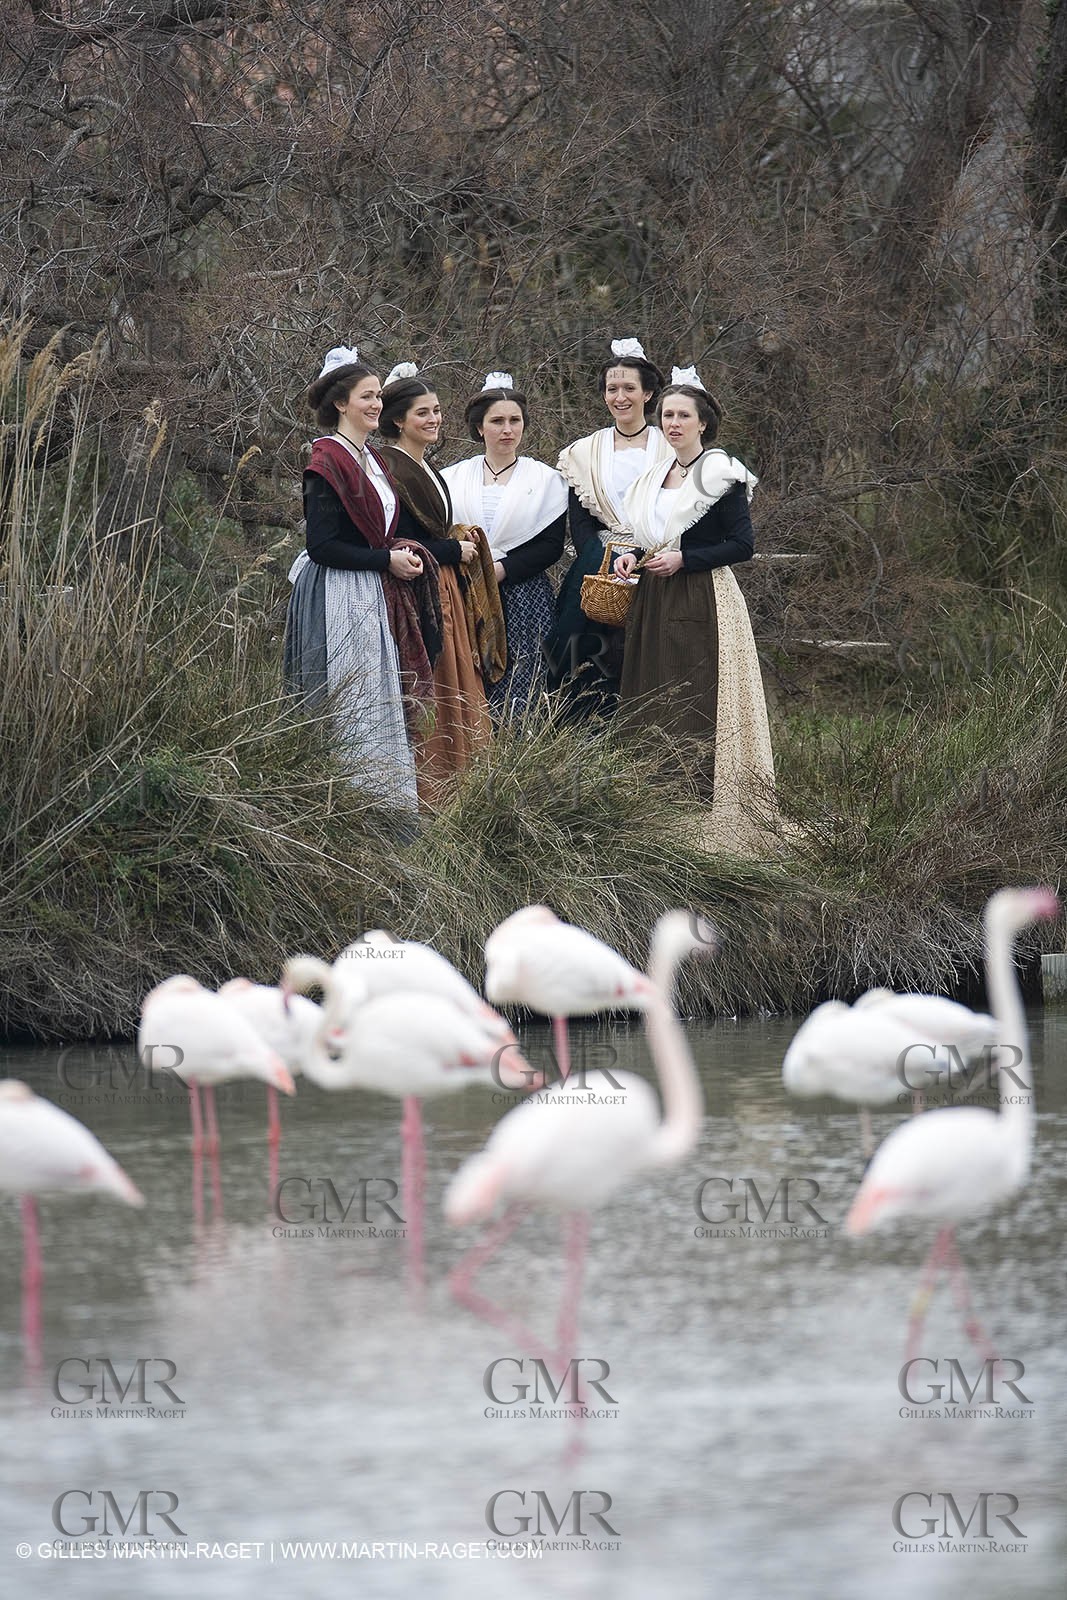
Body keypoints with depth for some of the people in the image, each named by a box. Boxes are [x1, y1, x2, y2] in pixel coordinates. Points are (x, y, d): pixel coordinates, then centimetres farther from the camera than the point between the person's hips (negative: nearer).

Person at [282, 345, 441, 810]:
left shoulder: (366, 458, 15)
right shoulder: (329, 462, -14)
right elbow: (321, 545, -19)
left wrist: (401, 554, 8)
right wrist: (387, 559, -15)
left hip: (375, 597, 10)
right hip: (343, 601, -10)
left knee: (385, 712, 9)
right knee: (360, 714, -10)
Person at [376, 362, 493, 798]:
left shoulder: (427, 470, 17)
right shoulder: (391, 468, -14)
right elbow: (400, 543, -19)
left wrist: (458, 540, 8)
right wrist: (455, 549, -8)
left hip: (443, 595, 10)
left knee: (452, 692, 8)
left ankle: (449, 786, 10)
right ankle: (426, 788, -9)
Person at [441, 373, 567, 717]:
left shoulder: (544, 479, 7)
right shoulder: (453, 477, 11)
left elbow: (552, 545, 0)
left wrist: (501, 569, -11)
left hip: (522, 598, -1)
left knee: (517, 690, -7)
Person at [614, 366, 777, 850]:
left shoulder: (720, 474, -6)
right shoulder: (656, 476, 16)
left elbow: (741, 545, -10)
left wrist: (681, 560, -16)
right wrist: (634, 556, 5)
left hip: (703, 605, -7)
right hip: (656, 606, 7)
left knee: (701, 710, -10)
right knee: (655, 706, 3)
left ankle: (711, 822, -10)